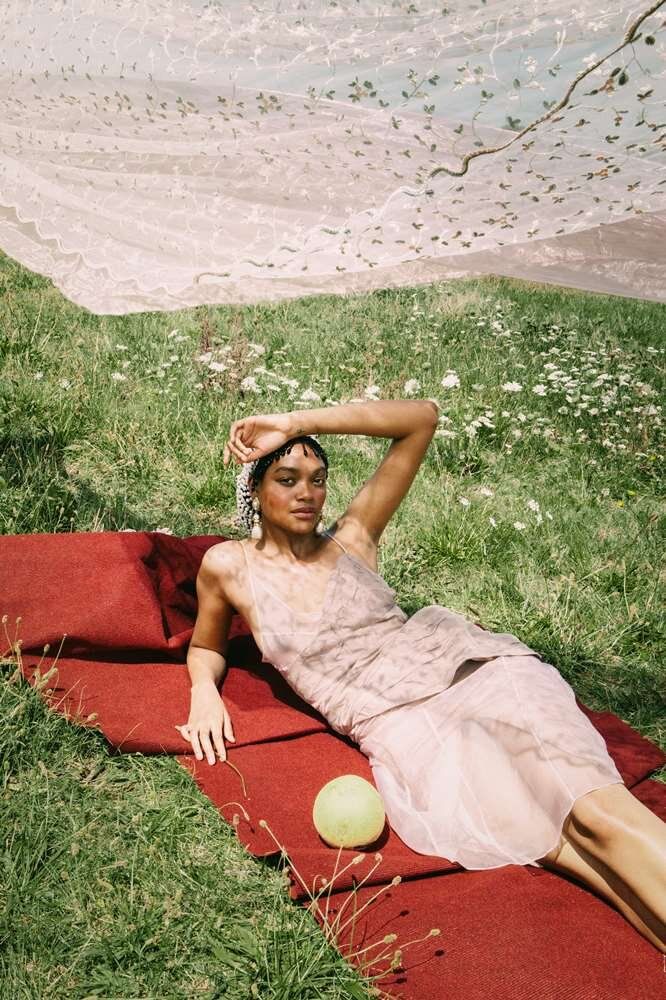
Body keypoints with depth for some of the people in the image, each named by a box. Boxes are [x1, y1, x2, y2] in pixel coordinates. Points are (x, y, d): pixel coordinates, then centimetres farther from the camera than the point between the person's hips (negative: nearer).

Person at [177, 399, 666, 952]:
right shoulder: (229, 565, 10)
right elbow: (206, 647, 28)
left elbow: (423, 417, 5)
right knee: (541, 831, -28)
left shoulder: (351, 538, 10)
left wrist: (298, 422, 0)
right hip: (396, 721, 0)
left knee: (596, 809, -25)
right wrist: (204, 691, 3)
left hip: (457, 664, 1)